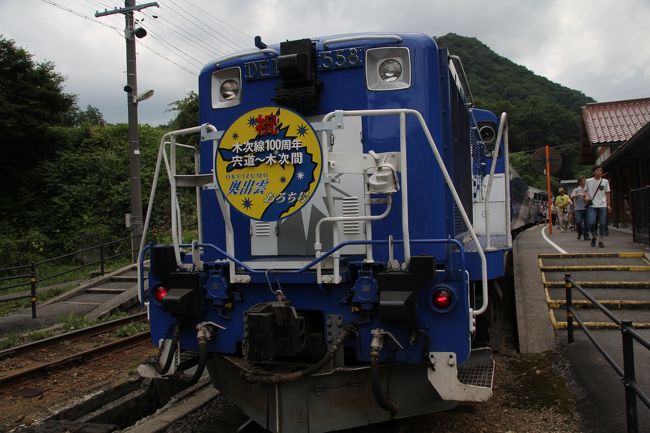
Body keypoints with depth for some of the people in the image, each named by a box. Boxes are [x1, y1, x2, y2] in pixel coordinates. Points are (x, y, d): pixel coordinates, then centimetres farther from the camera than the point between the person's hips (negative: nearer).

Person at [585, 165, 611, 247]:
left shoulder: (605, 181, 8)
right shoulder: (588, 181, 5)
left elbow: (608, 194, 10)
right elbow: (585, 191, 16)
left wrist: (608, 205, 3)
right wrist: (587, 196, -7)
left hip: (602, 206, 1)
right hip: (592, 206, -1)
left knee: (602, 224, -1)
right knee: (591, 223, -15)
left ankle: (600, 241, 12)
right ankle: (593, 236, 12)